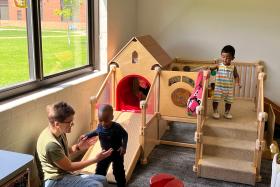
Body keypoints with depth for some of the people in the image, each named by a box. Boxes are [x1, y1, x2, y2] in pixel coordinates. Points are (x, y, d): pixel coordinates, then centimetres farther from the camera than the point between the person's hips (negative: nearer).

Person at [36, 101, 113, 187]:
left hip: (64, 175, 9)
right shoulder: (51, 144, -29)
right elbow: (69, 167, -19)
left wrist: (78, 147, -1)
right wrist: (95, 159, -16)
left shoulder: (60, 132, -1)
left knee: (102, 180, 9)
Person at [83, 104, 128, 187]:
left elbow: (125, 135, -15)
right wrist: (87, 135, 2)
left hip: (117, 153, -4)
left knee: (118, 171, 9)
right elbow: (96, 132, 10)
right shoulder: (100, 126, -14)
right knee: (100, 170, 12)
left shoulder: (117, 127, -29)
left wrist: (123, 147, -26)